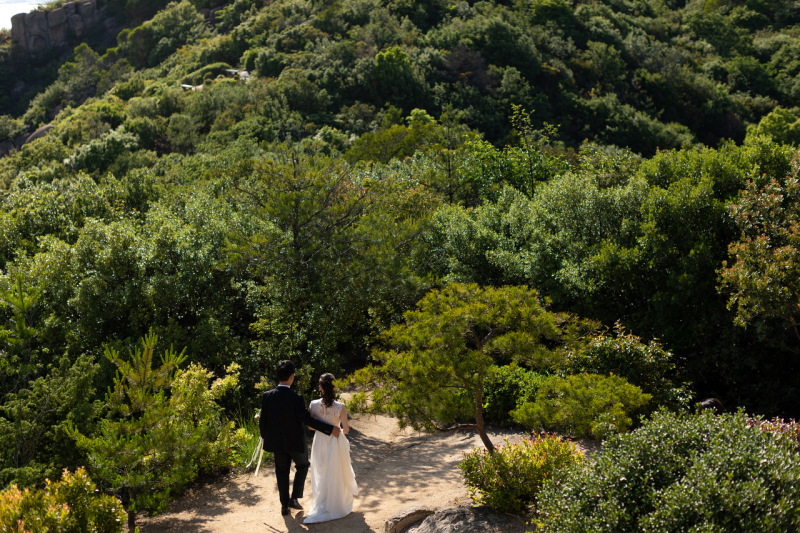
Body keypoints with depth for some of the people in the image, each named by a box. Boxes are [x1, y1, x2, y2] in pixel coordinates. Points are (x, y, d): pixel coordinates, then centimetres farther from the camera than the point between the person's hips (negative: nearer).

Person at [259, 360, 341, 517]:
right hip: (295, 442, -3)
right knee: (302, 466, 22)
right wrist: (330, 429, -17)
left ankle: (284, 505, 26)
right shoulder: (296, 398, -24)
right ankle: (294, 498, 16)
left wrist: (265, 437, 14)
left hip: (276, 442, 3)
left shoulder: (267, 396, -12)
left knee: (282, 472, 18)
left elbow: (263, 420, -4)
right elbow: (307, 419, -23)